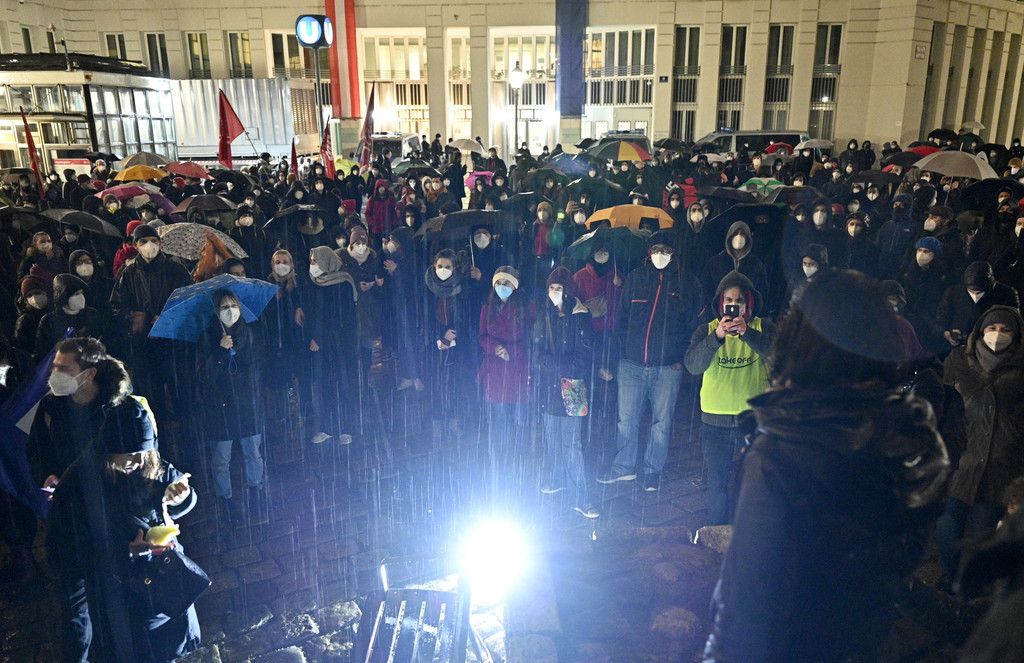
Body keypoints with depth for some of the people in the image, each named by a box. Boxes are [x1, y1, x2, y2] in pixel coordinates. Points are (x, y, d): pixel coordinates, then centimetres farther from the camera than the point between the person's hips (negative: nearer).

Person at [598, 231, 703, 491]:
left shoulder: (688, 282, 2)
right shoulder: (635, 277, 5)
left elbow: (694, 324, 4)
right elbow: (622, 318, 9)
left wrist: (681, 357, -4)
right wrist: (624, 350, 1)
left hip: (668, 367, -1)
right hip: (631, 364, 1)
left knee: (661, 421, 7)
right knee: (626, 418, 7)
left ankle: (653, 470, 22)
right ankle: (624, 466, 23)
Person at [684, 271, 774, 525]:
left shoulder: (763, 328, 0)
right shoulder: (707, 330, 1)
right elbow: (693, 365, -15)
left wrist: (747, 333, -31)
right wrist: (717, 337, -29)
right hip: (715, 421, 1)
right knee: (717, 484, 11)